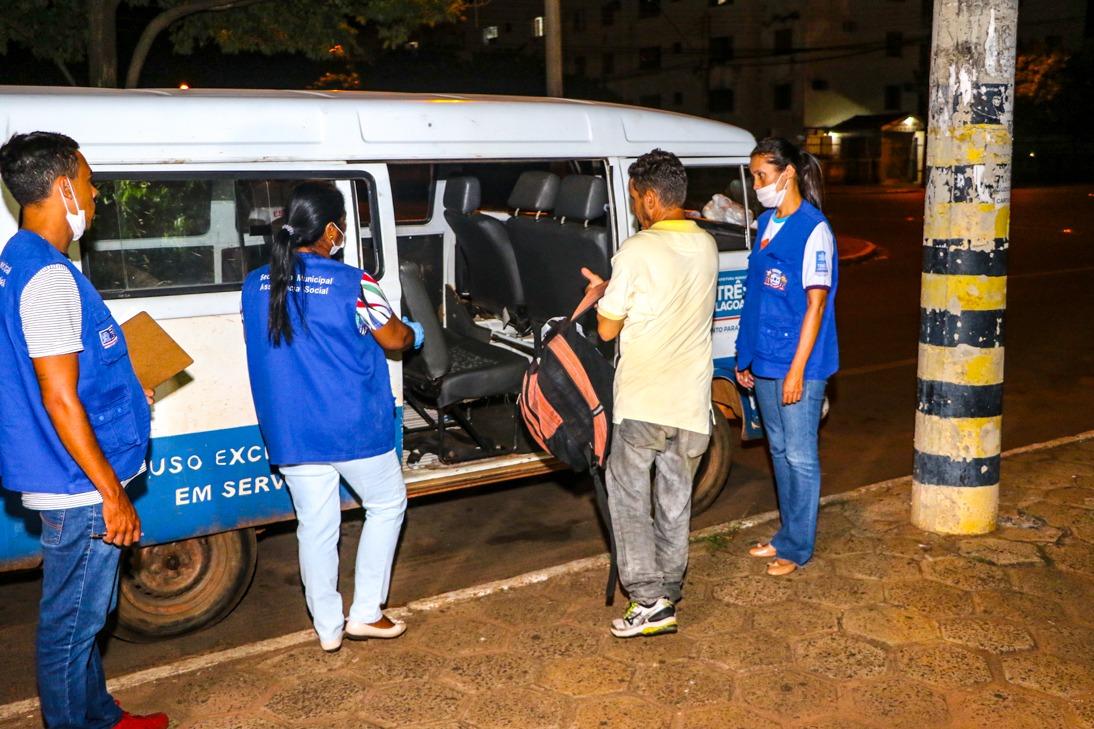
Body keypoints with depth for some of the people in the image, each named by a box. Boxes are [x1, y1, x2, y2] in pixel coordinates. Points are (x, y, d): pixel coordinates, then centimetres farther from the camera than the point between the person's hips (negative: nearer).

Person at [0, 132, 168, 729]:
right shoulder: (49, 277, -21)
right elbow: (60, 400, -24)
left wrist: (123, 391, 23)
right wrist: (113, 494, -20)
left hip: (62, 481, 11)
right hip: (80, 486, -11)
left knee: (82, 613, 23)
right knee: (72, 622, 5)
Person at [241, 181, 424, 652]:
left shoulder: (256, 286, 1)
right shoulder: (352, 284, -15)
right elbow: (393, 338, -4)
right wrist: (414, 333, 20)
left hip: (291, 434, 5)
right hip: (353, 429, -4)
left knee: (316, 526, 14)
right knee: (387, 504, 17)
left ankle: (328, 628, 24)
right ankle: (365, 613, 18)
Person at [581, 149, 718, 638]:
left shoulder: (637, 251, -15)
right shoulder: (706, 246, 6)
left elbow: (607, 330, -9)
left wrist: (601, 297, 11)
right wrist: (611, 289, 20)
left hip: (643, 400, -6)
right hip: (692, 400, 6)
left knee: (628, 492, 6)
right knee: (675, 496, 15)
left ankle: (650, 600, 2)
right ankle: (668, 592, 24)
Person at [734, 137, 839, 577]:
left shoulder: (813, 230, -13)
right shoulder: (765, 223, 10)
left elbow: (816, 302, -16)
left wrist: (797, 369, -19)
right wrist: (747, 357, 16)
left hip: (797, 364, -8)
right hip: (764, 361, 8)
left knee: (800, 456, 2)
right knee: (779, 450, 17)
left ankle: (797, 548, 14)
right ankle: (788, 534, 30)